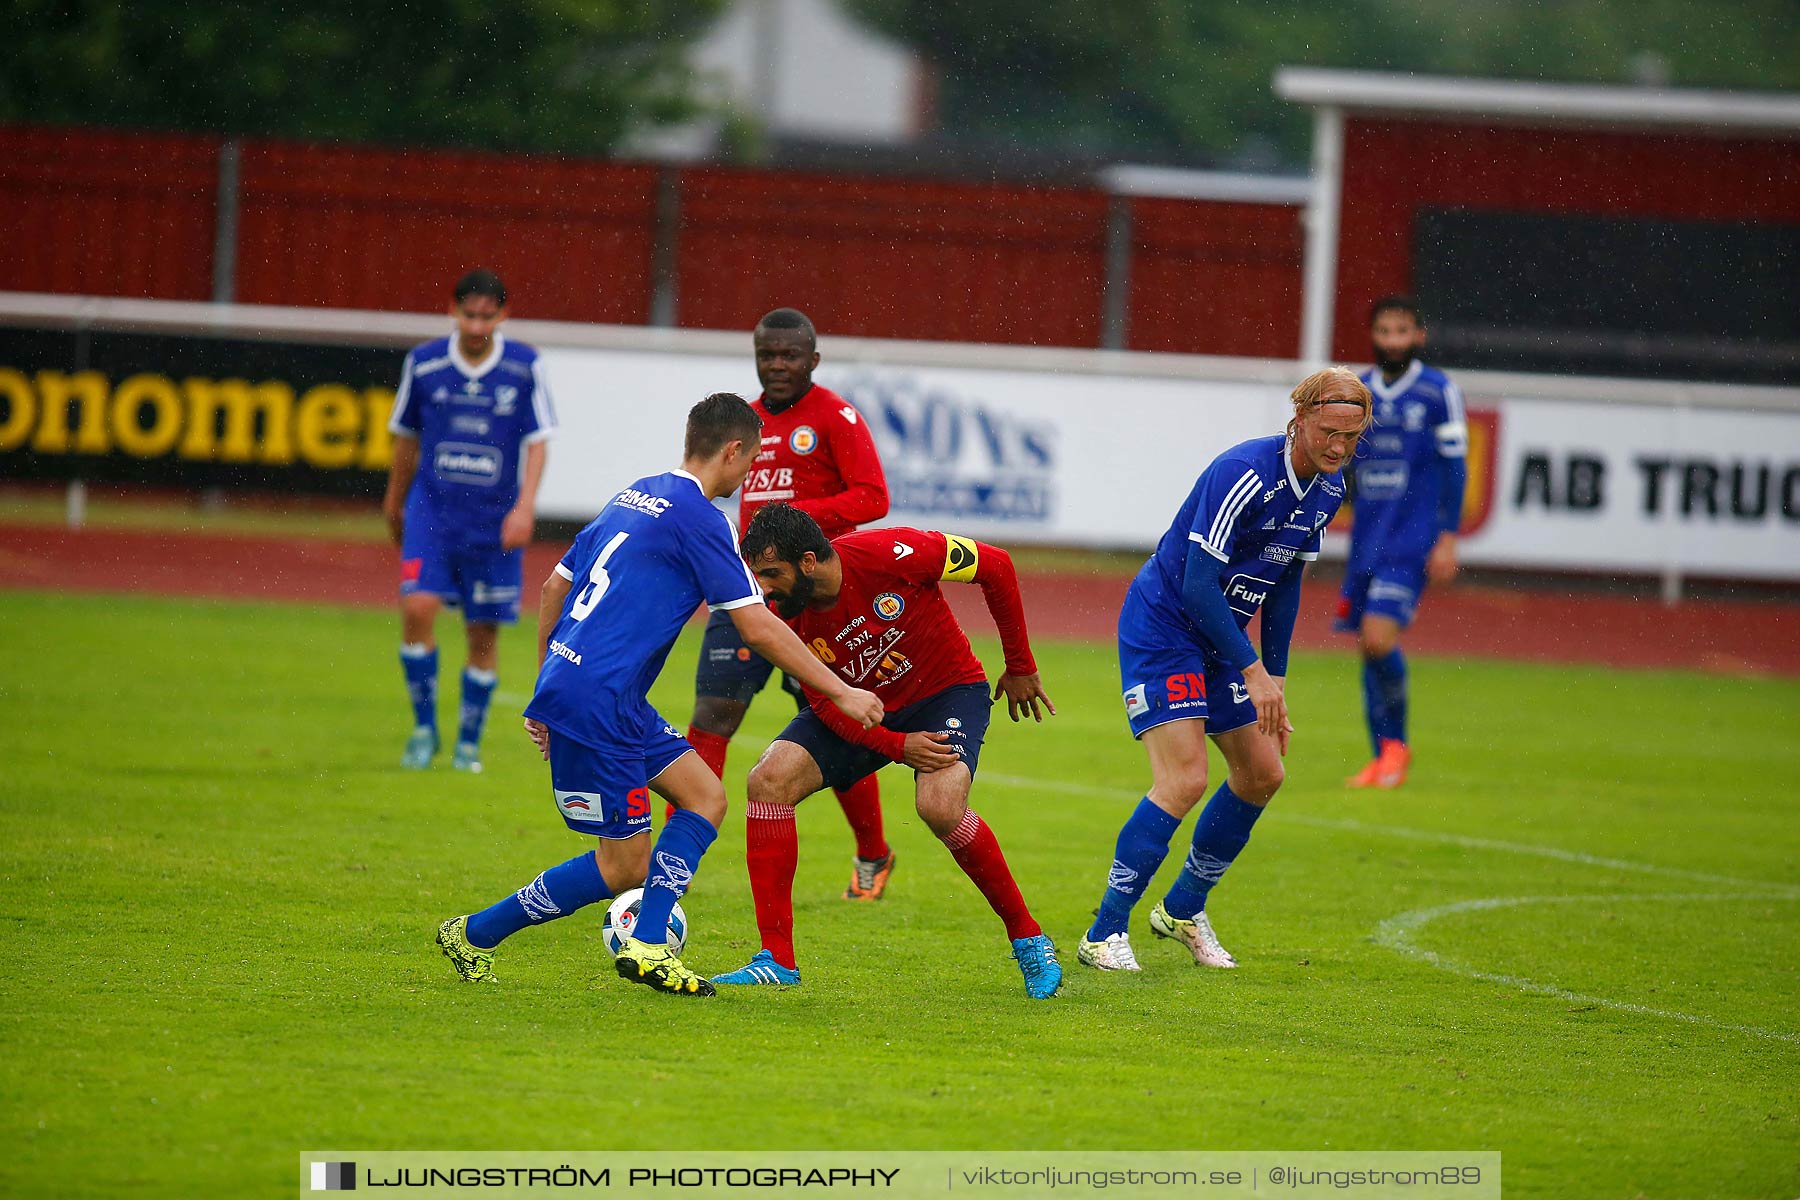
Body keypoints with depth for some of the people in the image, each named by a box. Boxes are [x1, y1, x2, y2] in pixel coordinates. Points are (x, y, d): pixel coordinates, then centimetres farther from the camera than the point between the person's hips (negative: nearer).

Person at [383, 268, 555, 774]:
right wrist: (394, 501, 22)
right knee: (417, 608, -17)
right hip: (433, 510, 0)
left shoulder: (524, 367, -4)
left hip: (496, 521, 0)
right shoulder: (424, 364, -1)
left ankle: (469, 742, 21)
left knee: (484, 633, 5)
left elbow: (537, 441, -1)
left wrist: (525, 505, -14)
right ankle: (424, 727, -1)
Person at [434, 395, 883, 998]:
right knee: (624, 867, -2)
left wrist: (550, 686, 29)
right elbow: (758, 628, -13)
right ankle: (475, 935, 4)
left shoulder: (635, 496, 16)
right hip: (597, 704, -9)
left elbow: (554, 586, 22)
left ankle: (647, 947, 0)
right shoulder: (700, 518, -10)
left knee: (706, 797, 8)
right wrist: (841, 693, -6)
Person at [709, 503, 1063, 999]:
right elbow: (825, 707, -11)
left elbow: (996, 567, -16)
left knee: (940, 806, -31)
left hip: (949, 689, -4)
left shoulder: (889, 554, -29)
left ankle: (1028, 939, -10)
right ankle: (777, 958, -11)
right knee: (769, 779, -18)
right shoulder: (787, 620, -17)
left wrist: (1020, 667, -8)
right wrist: (898, 747, -28)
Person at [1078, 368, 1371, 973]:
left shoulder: (1328, 488, 0)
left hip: (1220, 637, 9)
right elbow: (1198, 584, -27)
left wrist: (1275, 680, 10)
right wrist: (1251, 670, -26)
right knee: (1183, 781, -18)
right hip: (1162, 625, -9)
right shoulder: (1244, 474, -27)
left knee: (1261, 775, 10)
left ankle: (1183, 910, 28)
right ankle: (1105, 933, -10)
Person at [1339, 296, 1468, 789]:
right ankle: (1384, 757, 14)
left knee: (1379, 637, -18)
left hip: (1412, 541, -5)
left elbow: (1454, 467, -3)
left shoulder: (1438, 392, -3)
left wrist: (1448, 539, -7)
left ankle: (1395, 741, 1)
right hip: (1366, 538, 5)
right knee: (1368, 646, 4)